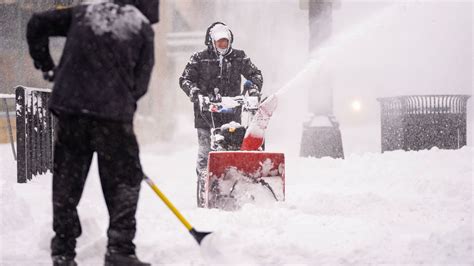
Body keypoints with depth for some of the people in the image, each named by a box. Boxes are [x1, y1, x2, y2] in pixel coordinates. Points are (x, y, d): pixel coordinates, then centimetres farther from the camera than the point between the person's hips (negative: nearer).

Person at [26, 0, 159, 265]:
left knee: (67, 179, 12)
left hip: (69, 106, 4)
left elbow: (38, 23, 17)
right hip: (113, 112, -4)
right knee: (124, 179, 8)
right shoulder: (143, 29, 8)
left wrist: (46, 65, 22)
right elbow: (140, 82, 4)